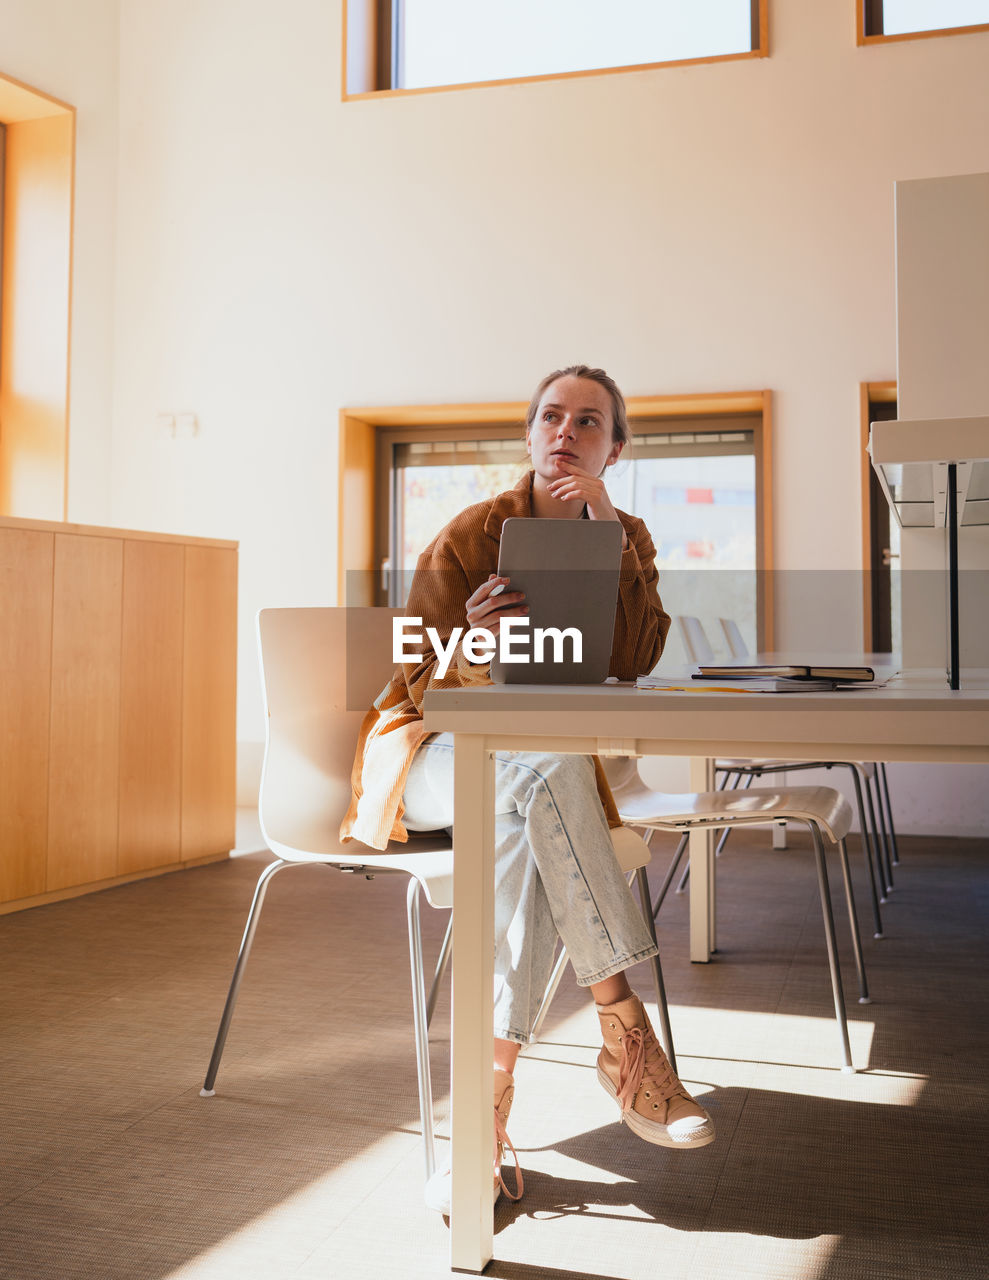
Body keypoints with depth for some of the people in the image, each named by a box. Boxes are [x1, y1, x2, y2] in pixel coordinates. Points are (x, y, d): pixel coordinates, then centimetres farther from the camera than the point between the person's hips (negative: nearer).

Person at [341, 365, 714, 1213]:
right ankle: (625, 1033, -34)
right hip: (436, 750, -2)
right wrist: (472, 646, -33)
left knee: (527, 830, -37)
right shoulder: (473, 534, -4)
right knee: (548, 771, -38)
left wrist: (605, 527, -16)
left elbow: (635, 660, -12)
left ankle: (492, 1089, -37)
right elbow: (424, 685, -9)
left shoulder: (627, 539, 7)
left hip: (549, 760, 2)